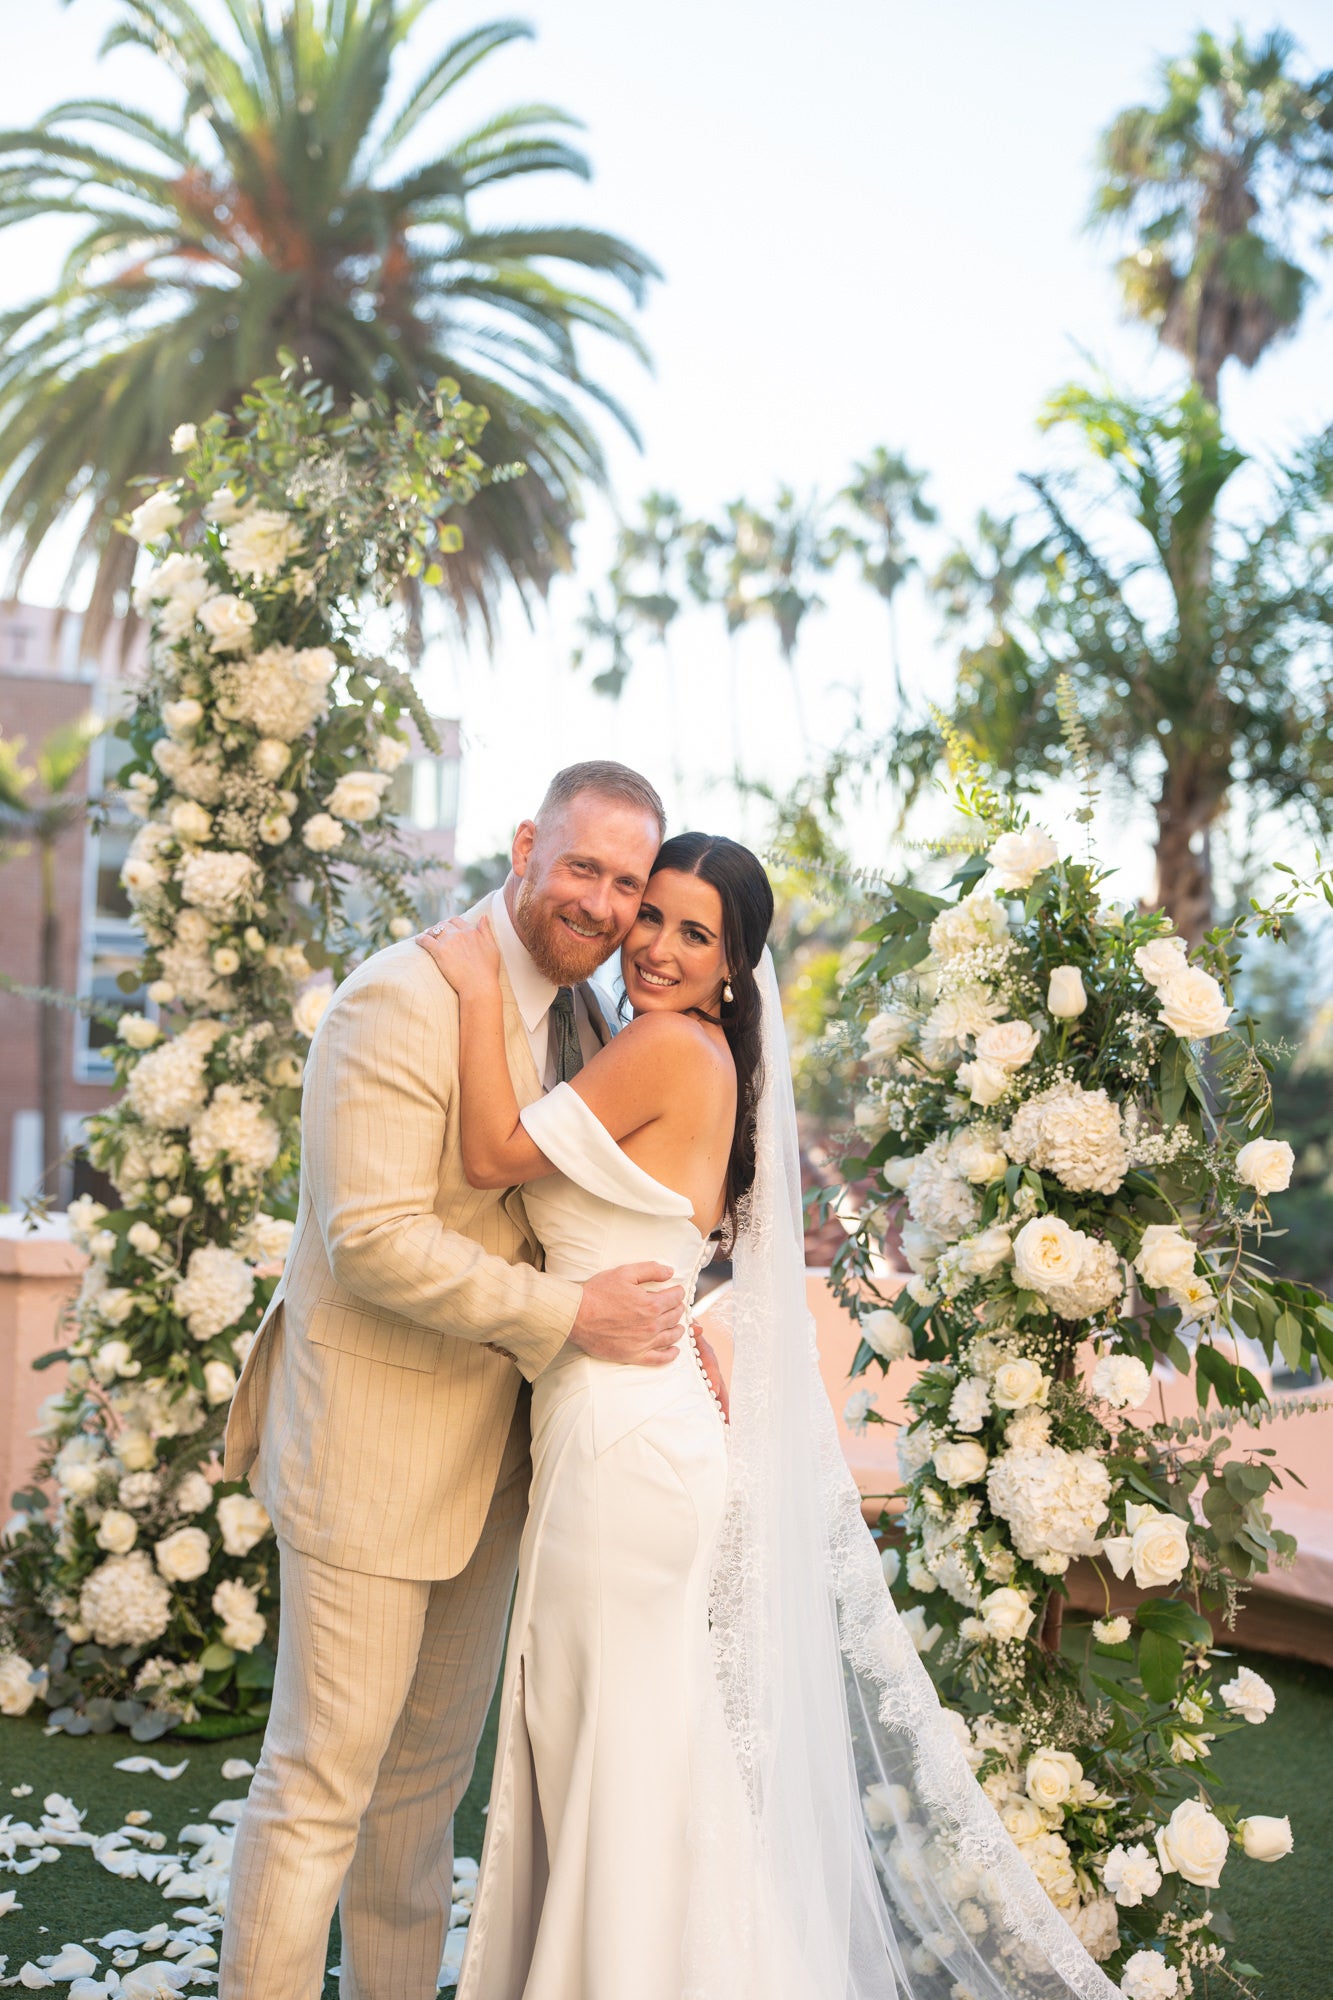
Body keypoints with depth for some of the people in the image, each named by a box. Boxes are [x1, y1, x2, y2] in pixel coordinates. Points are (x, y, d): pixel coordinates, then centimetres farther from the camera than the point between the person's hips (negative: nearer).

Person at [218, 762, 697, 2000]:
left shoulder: (581, 1015, 8)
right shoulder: (403, 1001, -18)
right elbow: (374, 1240, -25)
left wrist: (663, 1316, 0)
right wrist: (570, 1316, -23)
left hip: (495, 1453, 8)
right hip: (373, 1444, -8)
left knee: (429, 1775, 20)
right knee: (320, 1781, 2)